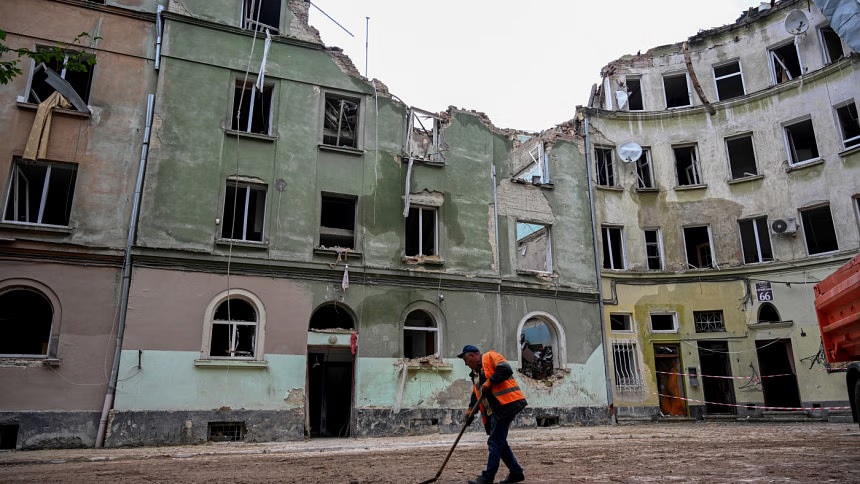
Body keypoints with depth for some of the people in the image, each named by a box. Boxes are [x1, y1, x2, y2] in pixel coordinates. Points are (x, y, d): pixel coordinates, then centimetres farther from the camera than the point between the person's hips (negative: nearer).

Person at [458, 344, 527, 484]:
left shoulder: (490, 357, -3)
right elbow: (476, 395, 16)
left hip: (506, 404, -10)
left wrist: (489, 382, -17)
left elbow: (505, 369, -19)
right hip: (494, 410, 10)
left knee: (495, 442, -6)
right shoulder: (475, 373, 22)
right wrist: (471, 409, 2)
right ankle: (516, 473, 25)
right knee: (499, 442, 13)